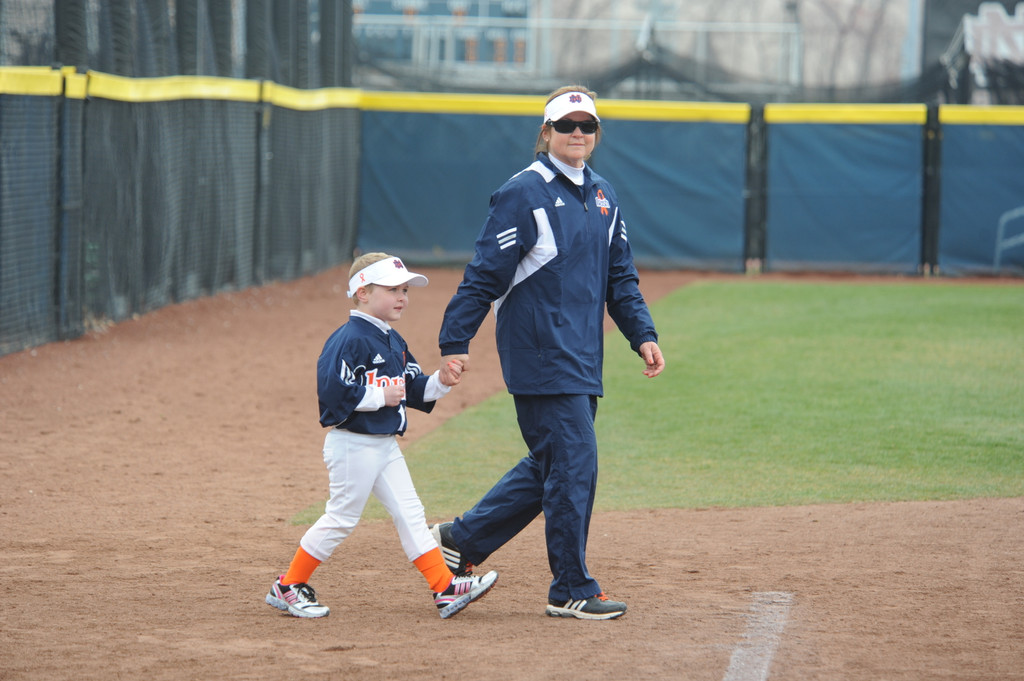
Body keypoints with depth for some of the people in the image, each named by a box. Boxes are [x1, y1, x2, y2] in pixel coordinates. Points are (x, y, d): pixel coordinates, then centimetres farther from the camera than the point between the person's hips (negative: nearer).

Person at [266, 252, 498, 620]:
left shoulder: (394, 342, 13)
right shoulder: (348, 340, -17)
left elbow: (414, 390, 17)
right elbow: (331, 390, -26)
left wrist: (440, 381, -2)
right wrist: (381, 397, -21)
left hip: (385, 445, 9)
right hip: (352, 445, -9)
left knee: (410, 514, 6)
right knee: (341, 518, -1)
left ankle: (445, 588, 5)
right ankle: (288, 586, 12)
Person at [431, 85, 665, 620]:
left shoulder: (603, 197, 14)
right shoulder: (524, 194, -10)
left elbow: (620, 276, 19)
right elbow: (485, 274, -12)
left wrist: (642, 335, 8)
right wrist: (454, 342, -15)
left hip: (584, 357, 8)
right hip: (540, 354, -8)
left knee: (550, 465, 13)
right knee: (573, 465, -7)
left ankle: (462, 539, 26)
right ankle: (571, 590, 1)